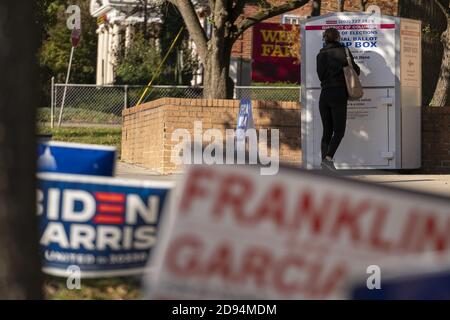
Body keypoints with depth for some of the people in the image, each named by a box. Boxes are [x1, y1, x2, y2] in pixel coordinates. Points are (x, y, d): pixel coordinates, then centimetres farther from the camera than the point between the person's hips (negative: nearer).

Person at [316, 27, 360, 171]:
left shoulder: (321, 55, 10)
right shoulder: (343, 52, 0)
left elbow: (321, 75, 8)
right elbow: (356, 71, 5)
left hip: (324, 94, 4)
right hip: (338, 94, -4)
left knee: (327, 131, 10)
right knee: (339, 131, 1)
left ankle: (324, 159, 2)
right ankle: (328, 158, -17)